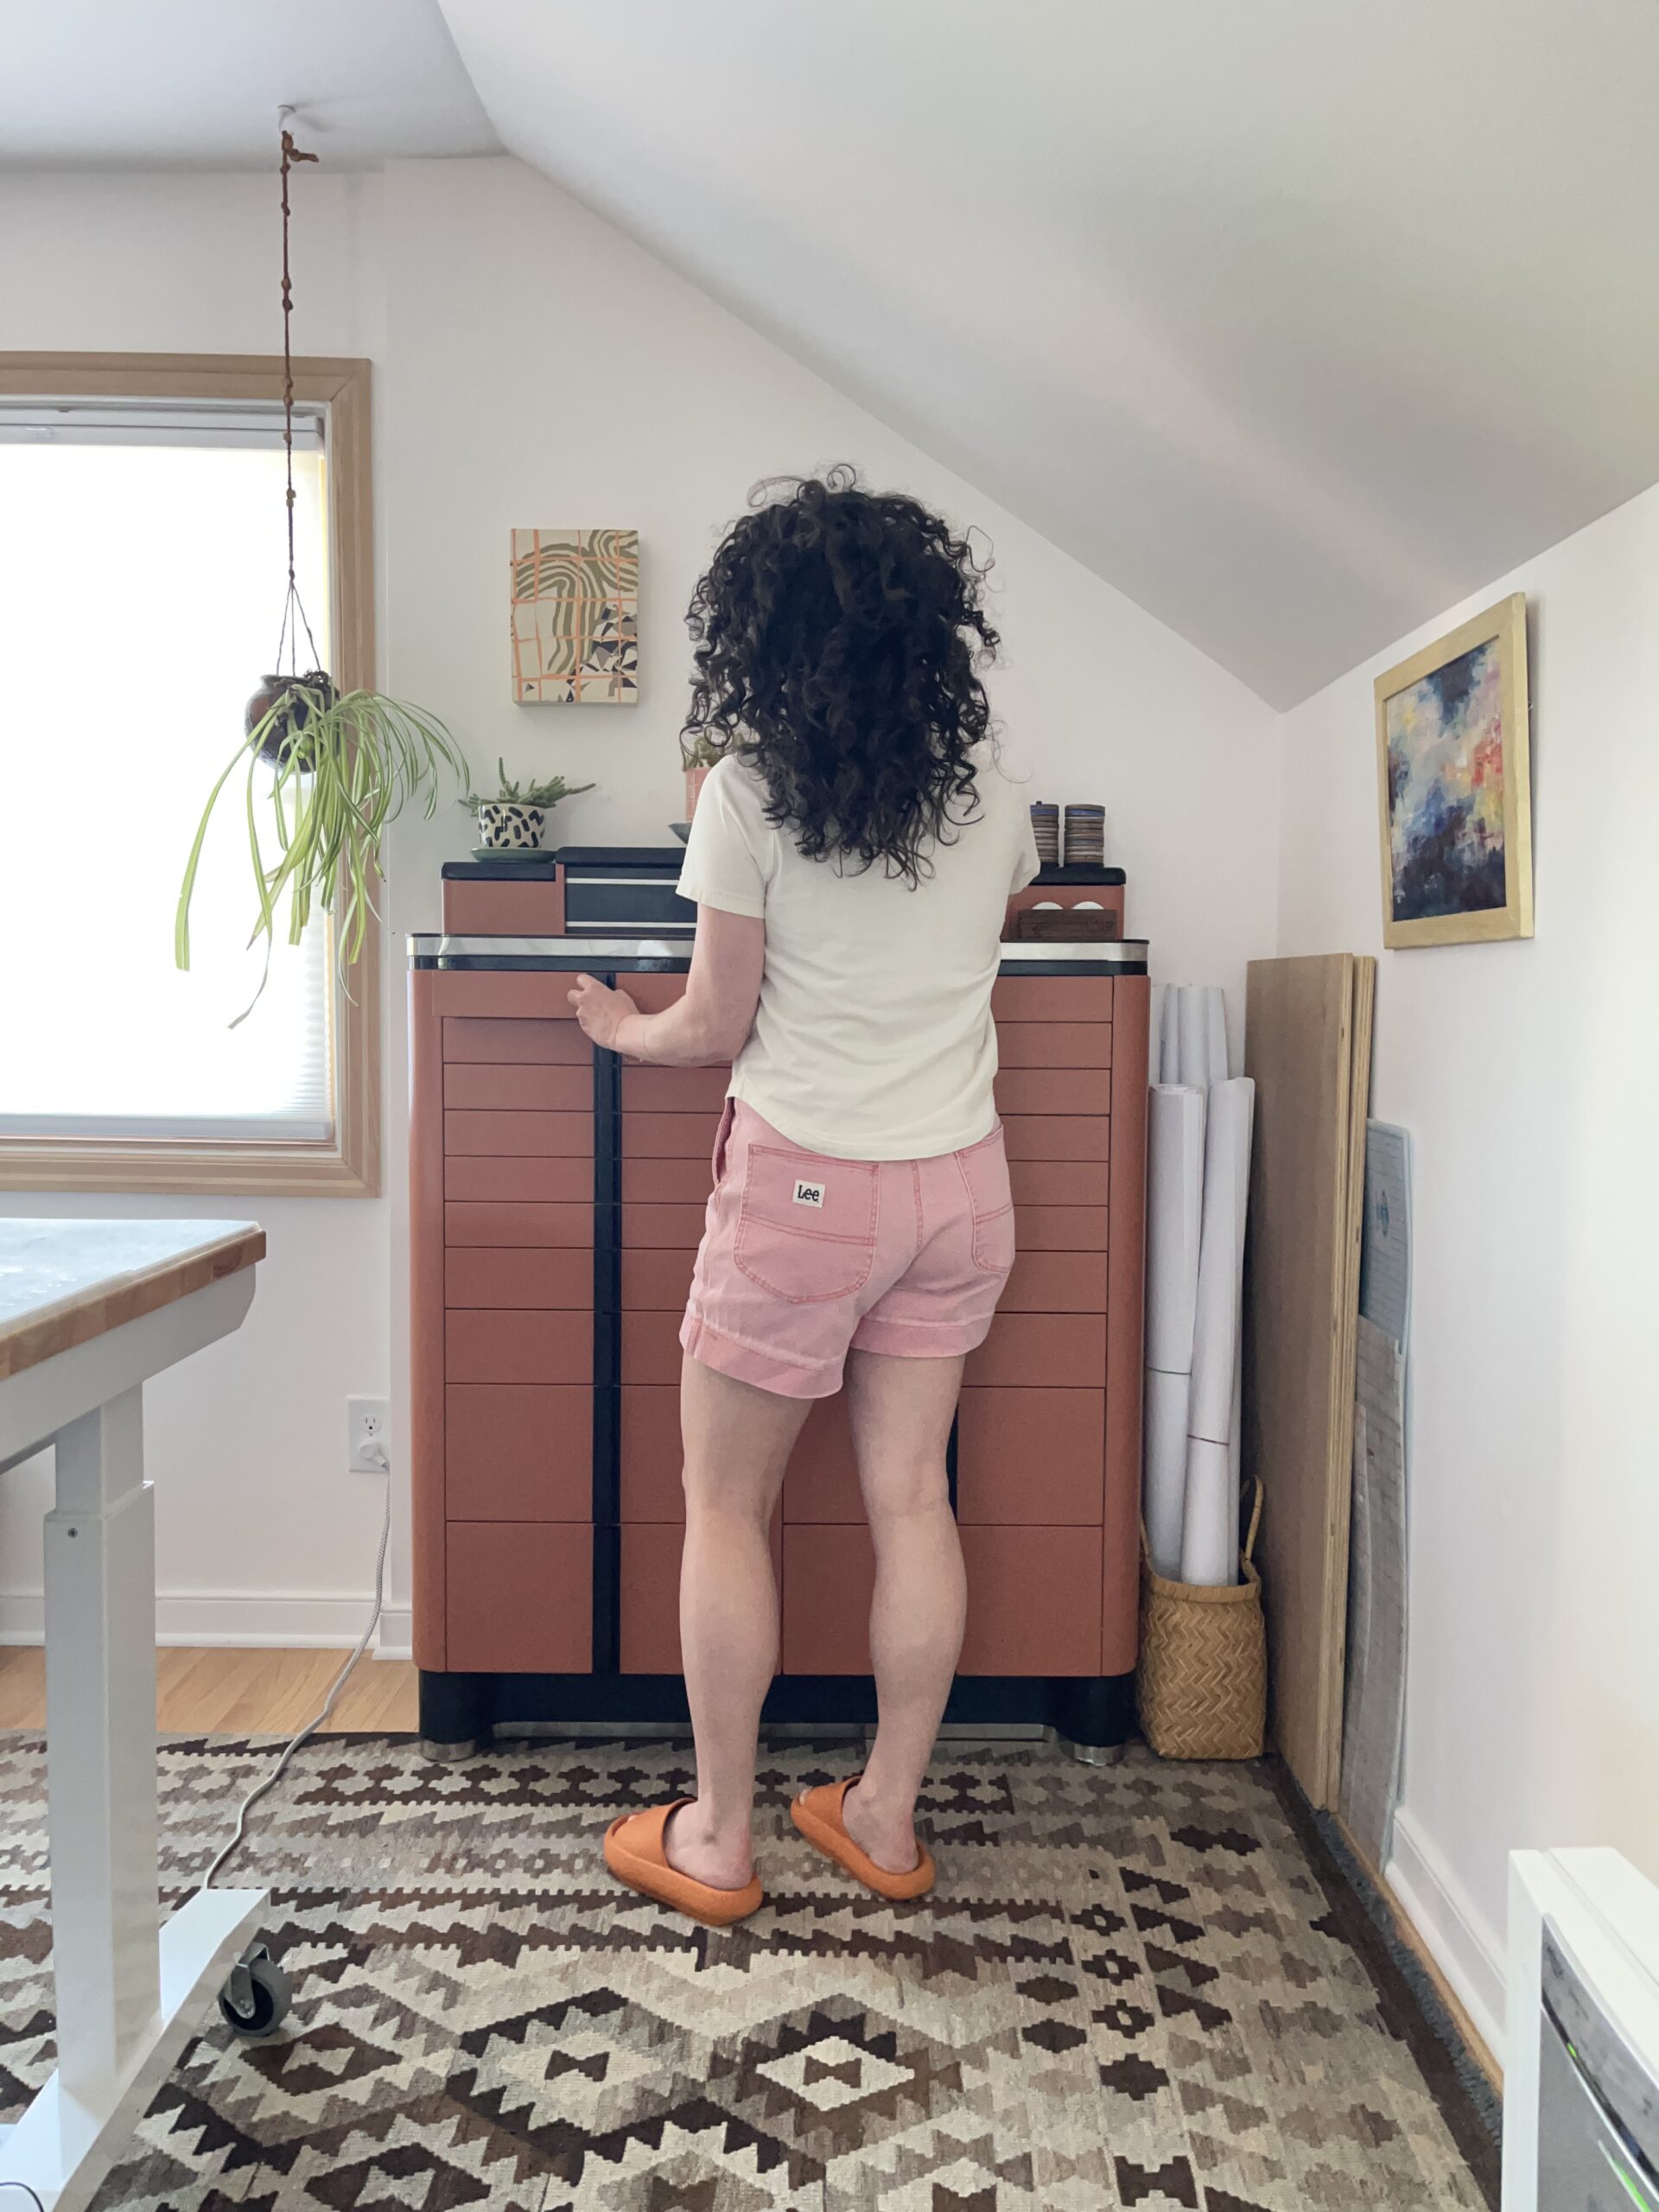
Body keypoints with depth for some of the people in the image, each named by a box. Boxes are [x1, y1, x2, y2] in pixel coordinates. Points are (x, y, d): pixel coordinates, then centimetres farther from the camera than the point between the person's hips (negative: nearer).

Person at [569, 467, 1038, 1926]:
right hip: (960, 1184, 5)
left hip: (807, 1185, -5)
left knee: (726, 1506, 10)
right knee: (911, 1496, 12)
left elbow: (718, 1026, -7)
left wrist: (622, 1030, 14)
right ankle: (887, 1817, 26)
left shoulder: (748, 792, -11)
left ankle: (717, 1839, 21)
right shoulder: (988, 788, 3)